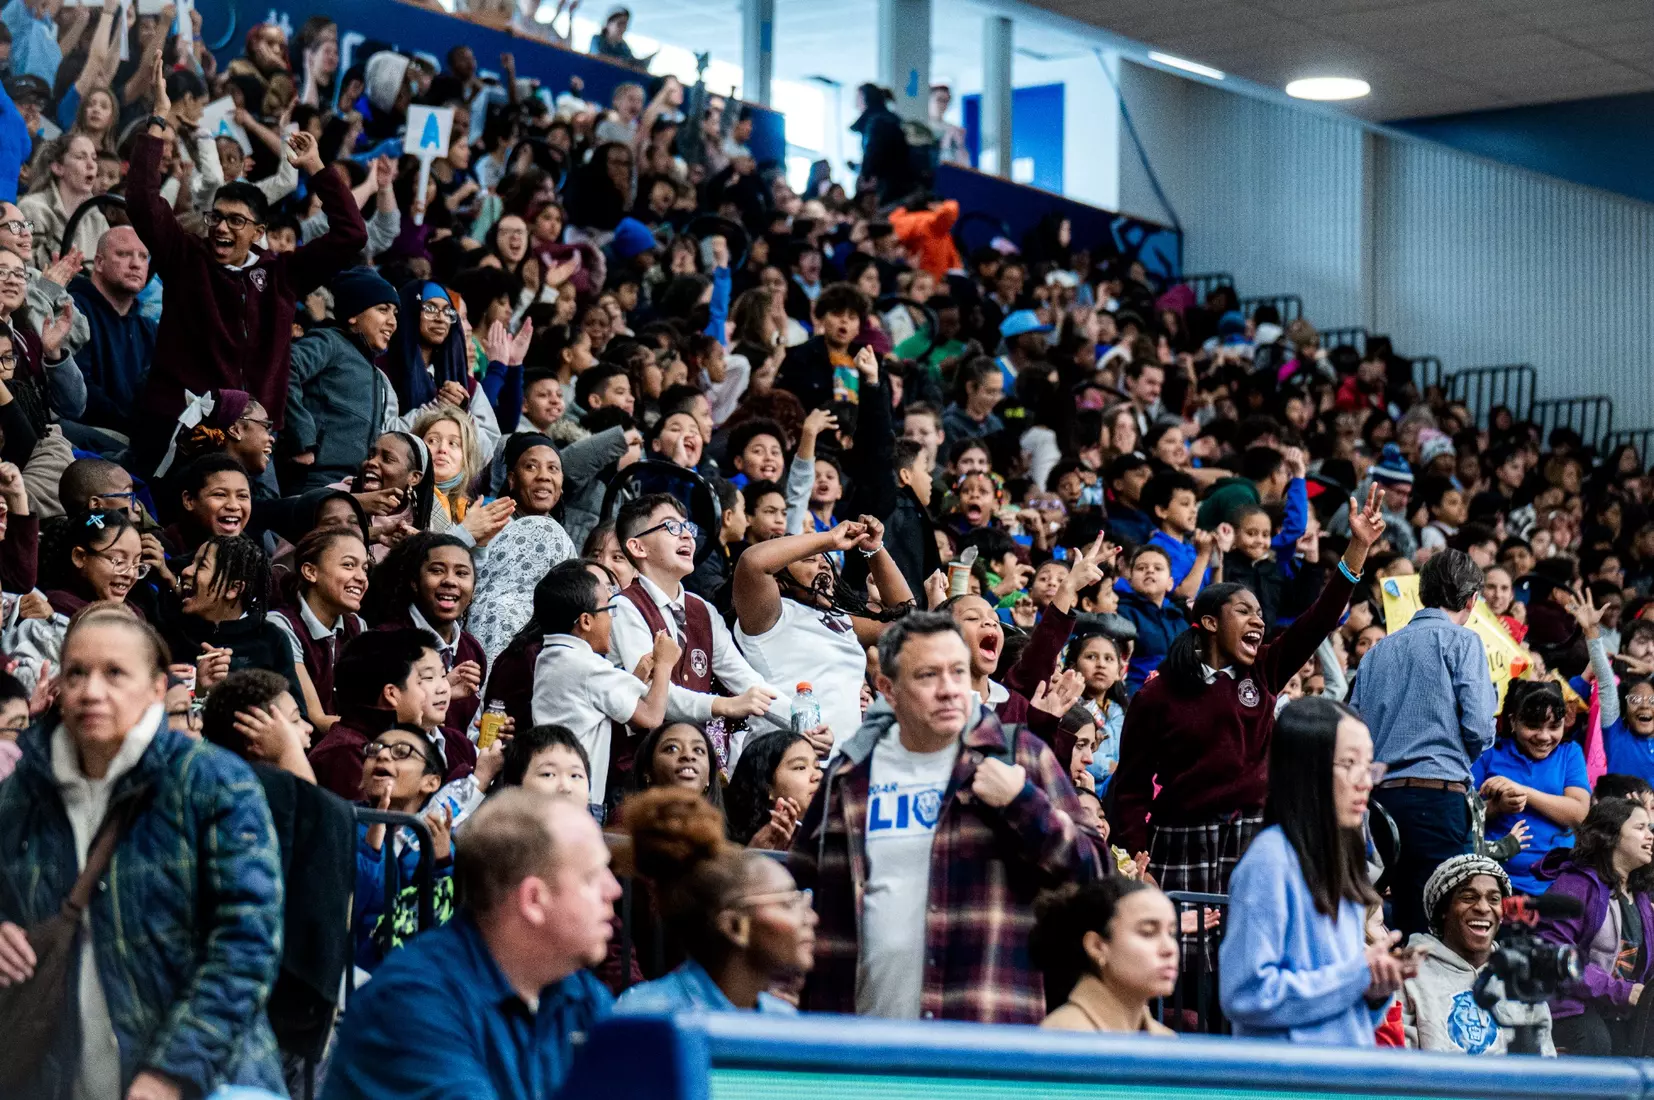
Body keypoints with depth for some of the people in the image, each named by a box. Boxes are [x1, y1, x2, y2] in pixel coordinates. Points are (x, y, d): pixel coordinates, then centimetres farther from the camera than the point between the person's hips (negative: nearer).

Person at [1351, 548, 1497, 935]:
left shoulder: (1378, 650, 19)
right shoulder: (1462, 641, 2)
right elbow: (1478, 726, -7)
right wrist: (1460, 758, 12)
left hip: (1380, 796, 6)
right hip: (1437, 793, -6)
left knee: (1405, 921, 8)